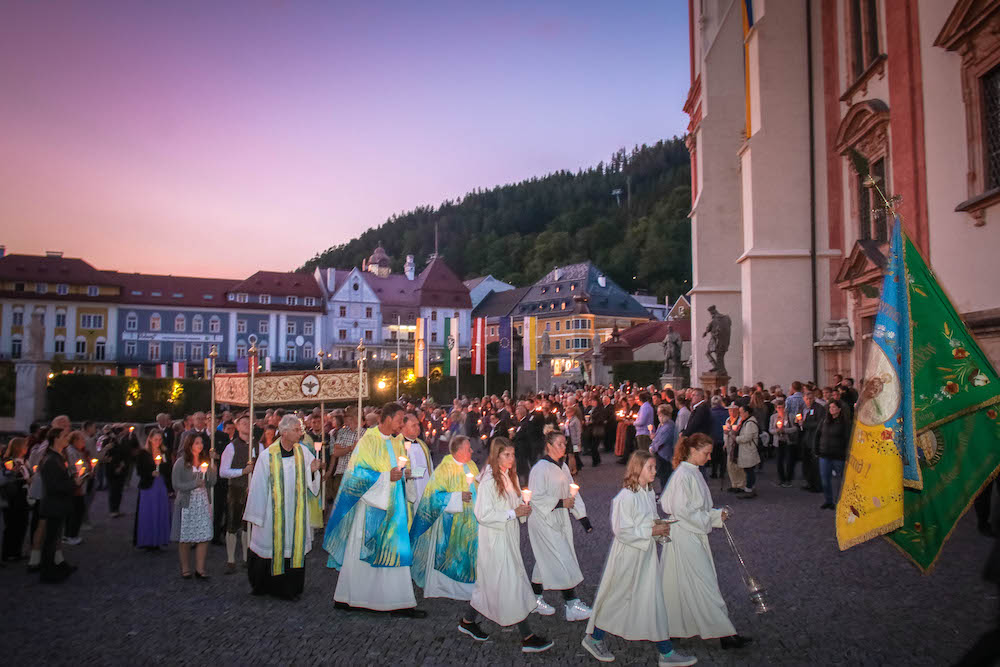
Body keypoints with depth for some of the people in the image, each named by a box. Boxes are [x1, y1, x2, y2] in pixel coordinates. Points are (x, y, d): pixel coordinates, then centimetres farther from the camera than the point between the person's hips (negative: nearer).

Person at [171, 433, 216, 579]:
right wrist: (195, 483, -17)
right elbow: (177, 485, -8)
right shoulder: (181, 463, -4)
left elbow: (212, 483, 6)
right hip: (186, 503, -3)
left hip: (203, 502, 3)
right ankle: (185, 569, 18)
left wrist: (210, 469, -11)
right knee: (185, 537, 3)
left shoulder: (205, 461, 9)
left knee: (204, 536, -1)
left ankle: (200, 568, 8)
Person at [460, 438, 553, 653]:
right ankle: (527, 637, 7)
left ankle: (468, 621, 33)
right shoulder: (489, 481, -19)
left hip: (509, 537, 8)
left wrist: (523, 509, -2)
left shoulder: (510, 476, 7)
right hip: (495, 540, -8)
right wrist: (513, 513, -20)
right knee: (512, 583, -2)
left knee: (490, 582, 17)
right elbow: (483, 514, -22)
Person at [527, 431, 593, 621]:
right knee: (563, 562, -5)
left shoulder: (563, 467, 7)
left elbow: (572, 492, 12)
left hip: (560, 520, 8)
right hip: (544, 521, -8)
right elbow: (536, 498, -19)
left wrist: (583, 517, 7)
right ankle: (572, 606, 3)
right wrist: (560, 503, -20)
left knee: (546, 561, 15)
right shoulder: (540, 468, -17)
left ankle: (536, 598, 29)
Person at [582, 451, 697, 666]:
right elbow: (622, 531, -23)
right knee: (617, 598, 7)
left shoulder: (648, 492, 3)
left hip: (646, 553, 8)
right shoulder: (626, 496, -23)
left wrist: (659, 526, -2)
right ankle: (593, 637, 25)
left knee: (653, 600, 15)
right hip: (628, 554, -8)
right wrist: (652, 531, -21)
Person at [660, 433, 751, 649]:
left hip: (693, 535, 10)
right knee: (704, 584, -3)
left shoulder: (693, 472, 10)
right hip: (685, 537, -10)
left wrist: (715, 515, 4)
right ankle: (724, 634, 3)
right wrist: (713, 518, -15)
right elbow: (682, 510, -22)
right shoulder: (683, 474, -20)